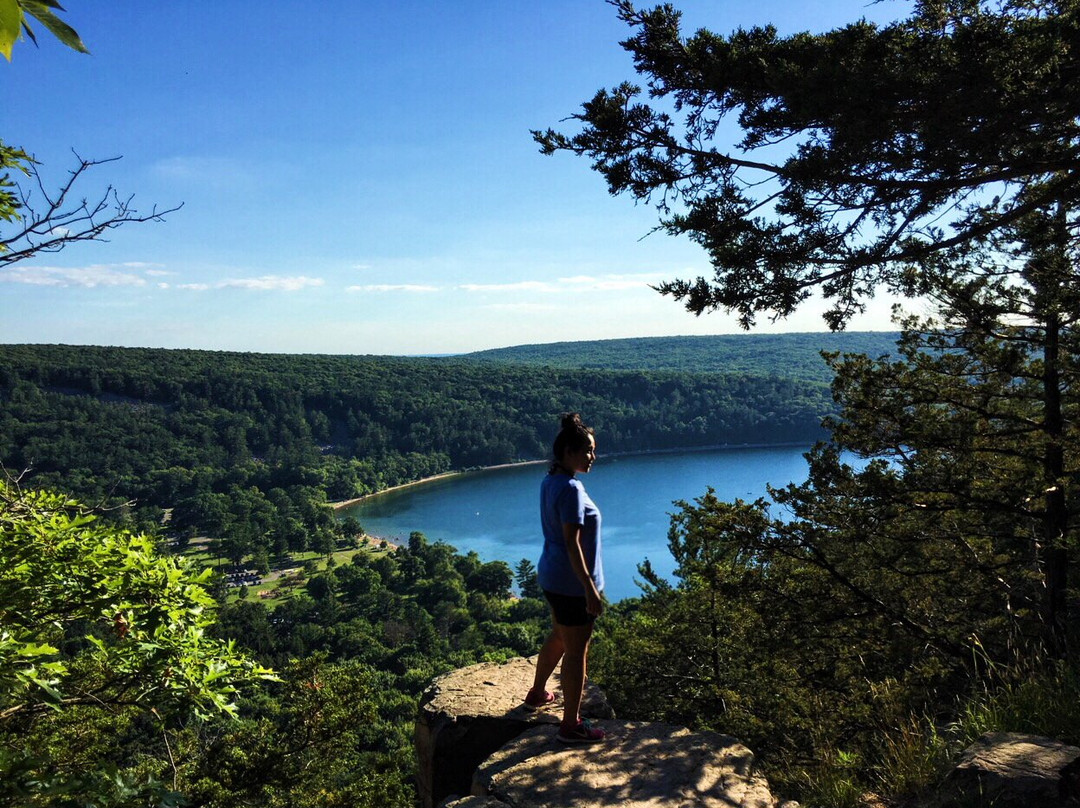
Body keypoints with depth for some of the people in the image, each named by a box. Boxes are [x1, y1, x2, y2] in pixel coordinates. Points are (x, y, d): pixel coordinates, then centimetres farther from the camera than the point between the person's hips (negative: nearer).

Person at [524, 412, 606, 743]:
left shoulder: (550, 481, 7)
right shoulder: (571, 489, -22)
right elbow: (572, 542, -25)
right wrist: (590, 589, -23)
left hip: (551, 576, 10)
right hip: (572, 583, -10)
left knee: (558, 638, 28)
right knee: (576, 652, 2)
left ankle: (537, 693, 46)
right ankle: (571, 726, 14)